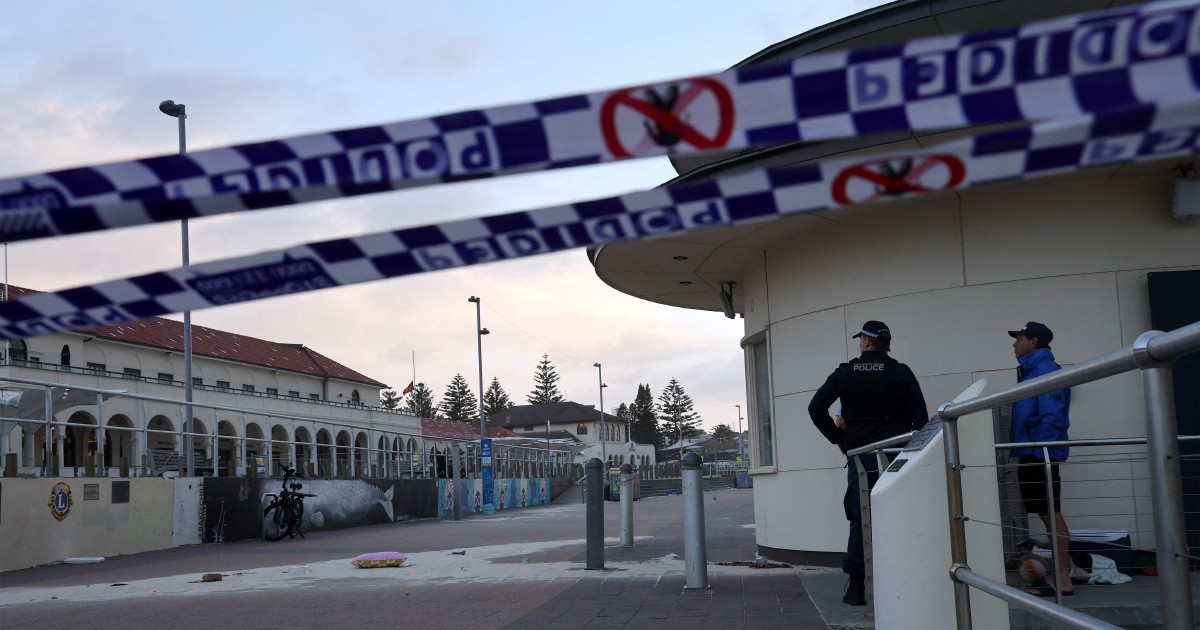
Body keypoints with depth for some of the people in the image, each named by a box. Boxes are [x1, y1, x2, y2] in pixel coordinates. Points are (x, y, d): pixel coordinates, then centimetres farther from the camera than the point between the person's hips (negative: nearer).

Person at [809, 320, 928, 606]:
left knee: (859, 518, 5)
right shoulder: (901, 373, 0)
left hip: (860, 455, 0)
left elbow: (816, 408, -5)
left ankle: (856, 586, 2)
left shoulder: (845, 373, 1)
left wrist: (839, 438, 3)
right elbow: (920, 416, -4)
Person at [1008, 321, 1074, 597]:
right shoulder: (1030, 370, 18)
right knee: (1047, 514, 11)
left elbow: (1052, 416, -20)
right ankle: (1060, 577, 16)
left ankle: (1063, 580, -4)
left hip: (1040, 455, -10)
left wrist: (1040, 452, -22)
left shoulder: (1044, 369, -12)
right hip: (1031, 455, 10)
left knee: (1051, 514, -7)